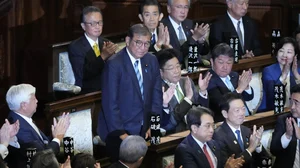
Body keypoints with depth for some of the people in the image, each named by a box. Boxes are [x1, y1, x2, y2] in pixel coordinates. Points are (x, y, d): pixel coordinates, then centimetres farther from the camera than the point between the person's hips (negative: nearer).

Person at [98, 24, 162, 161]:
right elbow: (110, 102, -18)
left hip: (144, 130, 6)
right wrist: (120, 133, -19)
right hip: (120, 130, -6)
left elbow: (156, 94, 8)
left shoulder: (151, 61, 3)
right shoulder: (114, 64, -16)